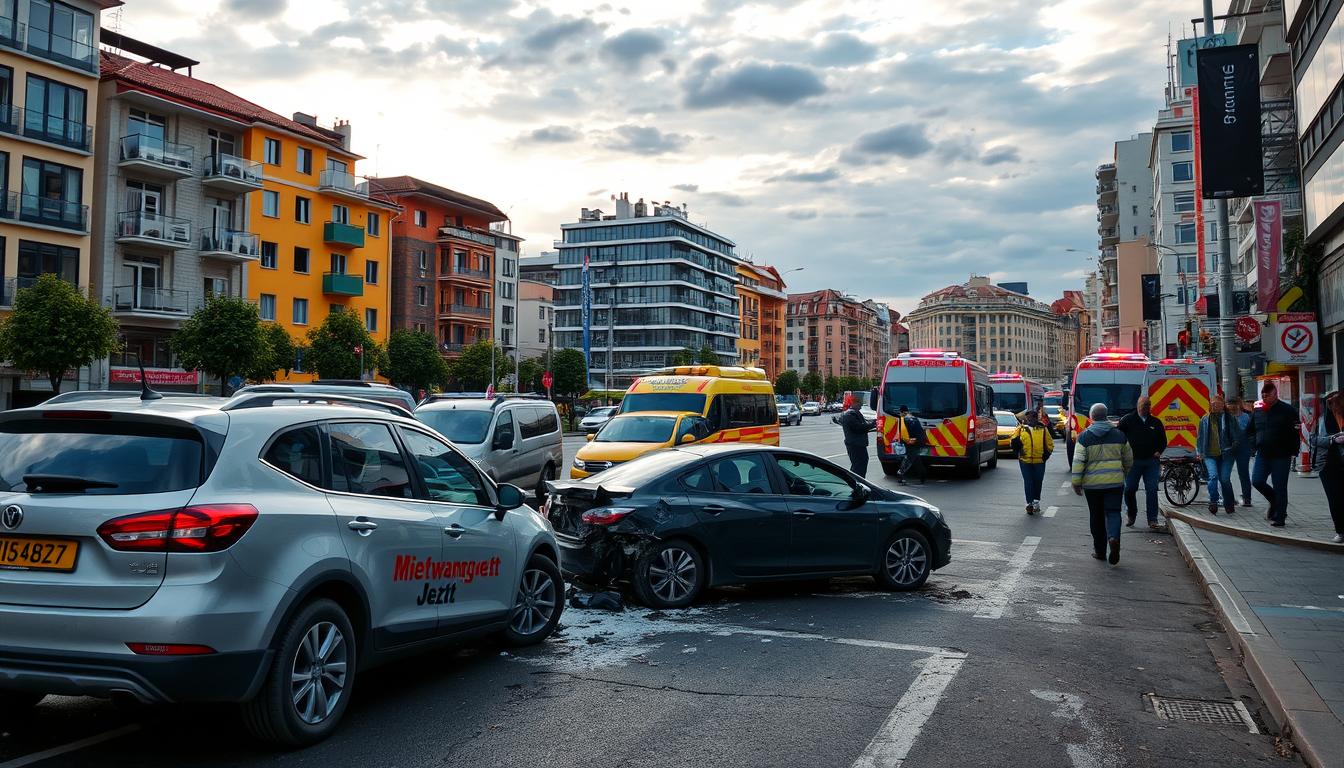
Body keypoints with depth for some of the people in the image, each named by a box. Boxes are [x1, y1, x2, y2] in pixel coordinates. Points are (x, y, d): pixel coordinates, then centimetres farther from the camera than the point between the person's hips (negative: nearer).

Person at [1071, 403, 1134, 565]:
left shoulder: (1084, 436, -4)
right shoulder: (1119, 434, 4)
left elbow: (1078, 461, -9)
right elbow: (1129, 459, 15)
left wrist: (1076, 483, -3)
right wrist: (1126, 473, 33)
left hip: (1092, 483, -1)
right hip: (1115, 481, 1)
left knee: (1096, 516, 10)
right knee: (1113, 512, 2)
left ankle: (1099, 550, 16)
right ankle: (1114, 537, -27)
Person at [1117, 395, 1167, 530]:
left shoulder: (1156, 422, 13)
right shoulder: (1128, 420, 3)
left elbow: (1163, 440, 21)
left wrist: (1159, 452, 4)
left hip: (1152, 461, 2)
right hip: (1133, 460, -2)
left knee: (1152, 490, -4)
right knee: (1129, 489, 0)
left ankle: (1152, 521, -2)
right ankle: (1131, 515, 22)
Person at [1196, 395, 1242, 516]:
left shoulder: (1230, 419, 4)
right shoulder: (1205, 420, 10)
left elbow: (1238, 436, 7)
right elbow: (1199, 437, 16)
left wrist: (1234, 445, -8)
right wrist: (1199, 452, 11)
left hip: (1226, 455, -1)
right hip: (1209, 455, 1)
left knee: (1225, 479, -4)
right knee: (1213, 476, -18)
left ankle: (1229, 505, 13)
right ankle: (1213, 502, -13)